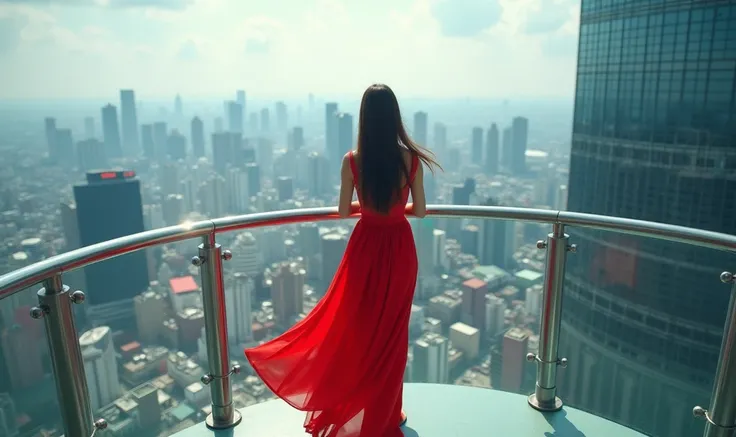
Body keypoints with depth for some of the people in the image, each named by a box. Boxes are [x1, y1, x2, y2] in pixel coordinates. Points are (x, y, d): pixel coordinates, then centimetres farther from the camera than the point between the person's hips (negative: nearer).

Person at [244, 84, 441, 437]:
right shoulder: (411, 159, -12)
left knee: (355, 324, 18)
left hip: (366, 246, 0)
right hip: (399, 249, 0)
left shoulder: (352, 161, -12)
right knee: (392, 328, 15)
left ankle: (346, 404, 35)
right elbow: (420, 210, -4)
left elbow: (344, 211, -3)